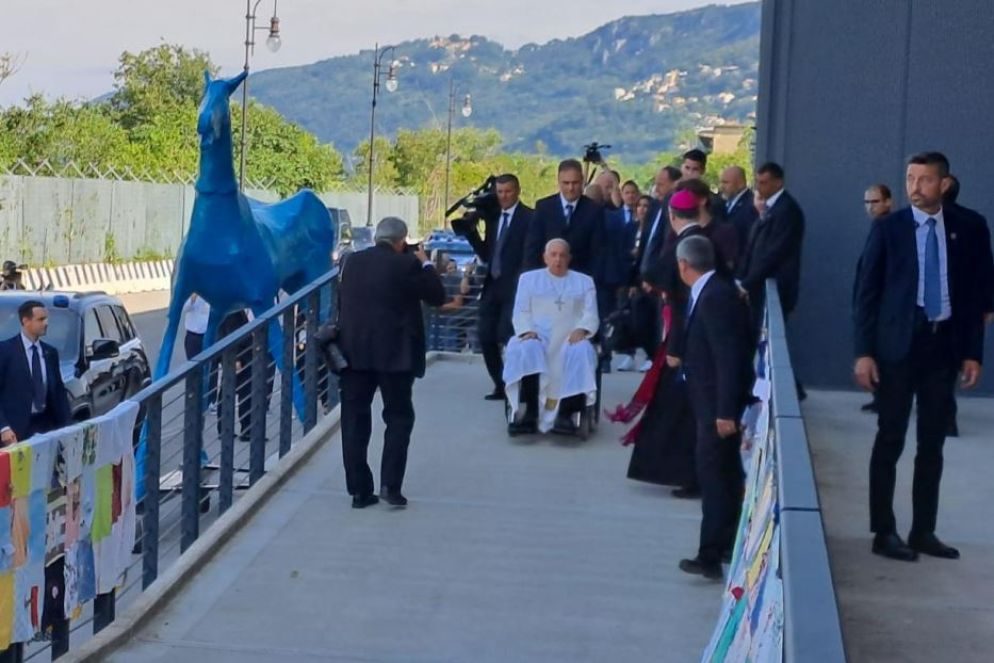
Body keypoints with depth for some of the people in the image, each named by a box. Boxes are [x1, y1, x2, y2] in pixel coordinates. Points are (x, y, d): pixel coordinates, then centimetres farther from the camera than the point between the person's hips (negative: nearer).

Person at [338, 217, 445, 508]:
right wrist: (425, 263, 9)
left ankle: (359, 490, 8)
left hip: (354, 352, 4)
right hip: (394, 353, -4)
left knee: (355, 419, 8)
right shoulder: (406, 264, -9)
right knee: (399, 416, 9)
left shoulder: (353, 262, 6)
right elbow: (437, 296, -1)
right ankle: (390, 484, -2)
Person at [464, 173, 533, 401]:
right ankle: (501, 386, 18)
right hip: (492, 286, 7)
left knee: (508, 337, -11)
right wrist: (471, 231, 2)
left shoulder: (529, 217, -6)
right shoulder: (493, 217, 14)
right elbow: (486, 255, 13)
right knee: (486, 339, 6)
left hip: (515, 288, -7)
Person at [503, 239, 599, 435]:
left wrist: (581, 330, -14)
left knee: (581, 352, -36)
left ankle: (565, 413, -40)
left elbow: (590, 314, 9)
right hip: (536, 336, 0)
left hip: (570, 338, 0)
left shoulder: (584, 282, 21)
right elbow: (521, 312, 11)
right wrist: (527, 330, -12)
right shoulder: (529, 278, 21)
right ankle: (529, 413, -41)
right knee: (524, 350, -36)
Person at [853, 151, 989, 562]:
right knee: (890, 441, 2)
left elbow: (975, 294, 8)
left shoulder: (965, 231, 5)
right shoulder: (888, 228, -2)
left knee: (933, 444, 9)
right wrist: (864, 351, -9)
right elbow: (867, 291, -3)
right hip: (898, 344, -3)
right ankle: (884, 532, 9)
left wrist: (973, 352, 3)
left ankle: (923, 531, 17)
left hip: (944, 344, 3)